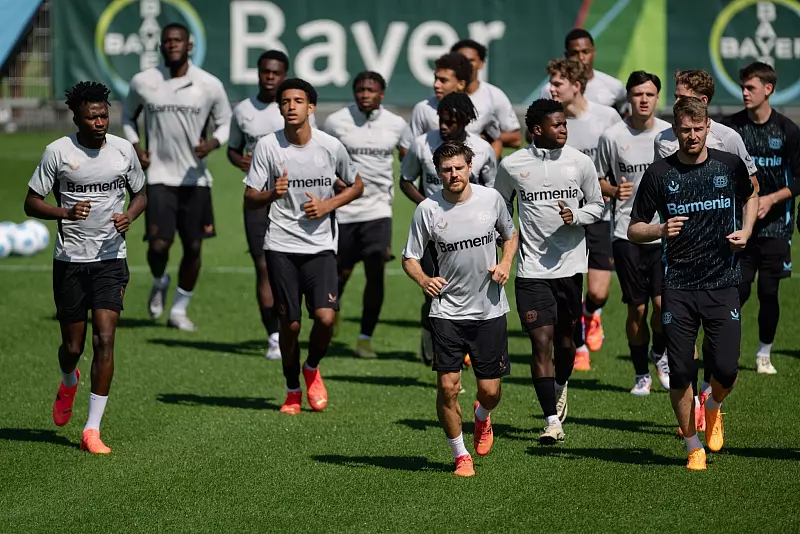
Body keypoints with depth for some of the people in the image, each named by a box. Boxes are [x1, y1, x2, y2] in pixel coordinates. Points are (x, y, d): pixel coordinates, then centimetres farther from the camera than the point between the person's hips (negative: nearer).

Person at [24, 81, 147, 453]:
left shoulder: (123, 150, 2)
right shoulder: (58, 152, -6)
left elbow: (140, 194, 16)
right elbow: (31, 203, -2)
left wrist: (129, 216, -6)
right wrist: (65, 212, -21)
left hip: (111, 258, 1)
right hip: (70, 259, -1)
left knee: (104, 339, -12)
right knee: (72, 345, 6)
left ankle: (92, 430, -9)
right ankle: (68, 382, 45)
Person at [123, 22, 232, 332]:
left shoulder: (210, 86, -3)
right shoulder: (143, 82, 0)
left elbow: (225, 122, 8)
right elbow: (128, 116, 17)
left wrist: (213, 143, -13)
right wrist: (136, 147, 1)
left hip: (196, 179, 1)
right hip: (159, 176, -1)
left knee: (193, 247, 6)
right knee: (158, 244, -14)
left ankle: (179, 311, 23)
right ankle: (159, 282, 21)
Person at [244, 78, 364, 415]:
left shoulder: (331, 146, -2)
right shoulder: (267, 146, -4)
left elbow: (356, 186, 13)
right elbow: (249, 200, -2)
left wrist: (328, 205, -5)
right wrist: (272, 193, -24)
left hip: (320, 246, 0)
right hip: (281, 245, 0)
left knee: (325, 317, -15)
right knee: (290, 323, 0)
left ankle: (312, 368, 16)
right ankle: (292, 390, 22)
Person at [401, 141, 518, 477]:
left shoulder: (491, 198, -1)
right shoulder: (427, 210, -6)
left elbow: (510, 235, 17)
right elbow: (410, 258, 1)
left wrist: (505, 263, -2)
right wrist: (424, 280, -20)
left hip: (489, 309, 1)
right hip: (447, 311, -1)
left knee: (490, 390, 2)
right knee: (447, 386, -9)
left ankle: (482, 417, 39)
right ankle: (460, 455, 10)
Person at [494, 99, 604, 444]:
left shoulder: (580, 162, 0)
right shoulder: (512, 165, -2)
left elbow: (596, 205, 10)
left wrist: (575, 216, -10)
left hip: (570, 264, 2)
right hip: (531, 269, -2)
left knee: (565, 339, 11)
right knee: (541, 341, -10)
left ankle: (561, 387, 43)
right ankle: (552, 422, -9)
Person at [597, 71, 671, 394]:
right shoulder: (612, 137, -1)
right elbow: (599, 180, 9)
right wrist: (613, 191, -12)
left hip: (665, 232, 0)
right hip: (626, 232, 0)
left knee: (663, 302, -11)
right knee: (637, 308, 2)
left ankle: (659, 353, 20)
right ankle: (641, 374, 19)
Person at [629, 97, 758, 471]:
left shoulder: (730, 166, 2)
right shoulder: (659, 174, -1)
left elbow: (750, 196, 25)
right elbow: (633, 230, 4)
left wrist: (745, 232, 7)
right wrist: (660, 230, -16)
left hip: (723, 284, 1)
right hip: (678, 288, 0)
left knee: (726, 369, -6)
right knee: (680, 372, -2)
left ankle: (713, 409, 29)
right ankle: (693, 446, 16)